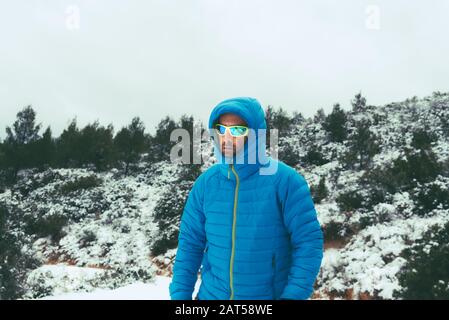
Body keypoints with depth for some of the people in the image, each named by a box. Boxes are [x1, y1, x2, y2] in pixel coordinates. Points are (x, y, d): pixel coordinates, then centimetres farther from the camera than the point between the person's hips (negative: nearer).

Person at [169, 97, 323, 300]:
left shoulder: (284, 180, -15)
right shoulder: (206, 182, -4)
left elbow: (309, 242, -14)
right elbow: (190, 243, 2)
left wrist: (293, 295, -20)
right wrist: (180, 293, -3)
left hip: (270, 295, -3)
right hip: (211, 294, 3)